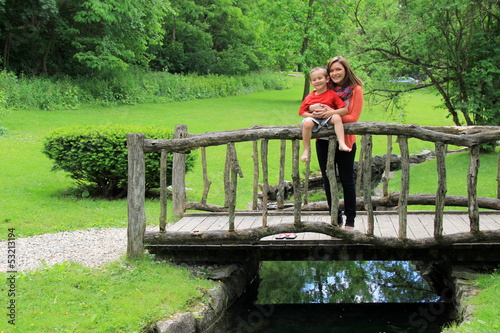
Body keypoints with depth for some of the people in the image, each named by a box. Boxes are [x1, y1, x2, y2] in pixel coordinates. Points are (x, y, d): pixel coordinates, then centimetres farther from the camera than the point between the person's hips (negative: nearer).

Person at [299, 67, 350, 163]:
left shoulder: (332, 94, -2)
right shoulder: (309, 98, 3)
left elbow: (345, 110, -7)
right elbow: (302, 112, 4)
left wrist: (331, 112, -21)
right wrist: (312, 115, -14)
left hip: (328, 118, 0)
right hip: (314, 119, 0)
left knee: (337, 117, -32)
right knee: (307, 122, -33)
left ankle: (342, 144, -36)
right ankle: (306, 150, -22)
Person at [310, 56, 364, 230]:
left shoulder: (356, 89, -4)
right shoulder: (326, 88, 6)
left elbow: (353, 117, -10)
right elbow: (306, 105, 10)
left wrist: (333, 113, -23)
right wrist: (312, 108, -14)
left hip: (345, 141, -4)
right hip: (324, 140, 4)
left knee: (347, 181, 4)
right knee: (328, 180, 10)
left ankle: (350, 221, 15)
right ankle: (335, 218, 23)